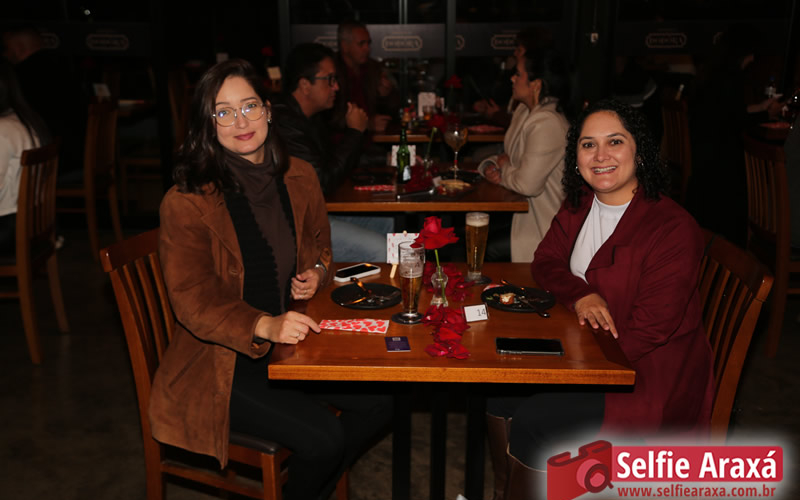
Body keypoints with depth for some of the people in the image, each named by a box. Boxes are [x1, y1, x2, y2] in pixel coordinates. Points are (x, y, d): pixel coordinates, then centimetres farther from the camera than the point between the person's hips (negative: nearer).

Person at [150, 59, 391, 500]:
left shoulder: (299, 178, 3)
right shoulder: (186, 202, -15)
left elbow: (319, 245, 19)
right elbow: (192, 301, -18)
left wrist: (316, 273, -5)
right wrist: (265, 326, -33)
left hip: (290, 338, 6)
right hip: (220, 362, -6)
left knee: (379, 401, -6)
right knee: (322, 437, -20)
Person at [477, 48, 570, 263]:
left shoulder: (547, 124, -25)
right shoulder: (524, 110, 7)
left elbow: (527, 185, -29)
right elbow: (508, 157, 17)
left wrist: (504, 167, -8)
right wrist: (491, 167, -6)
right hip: (524, 212, 9)